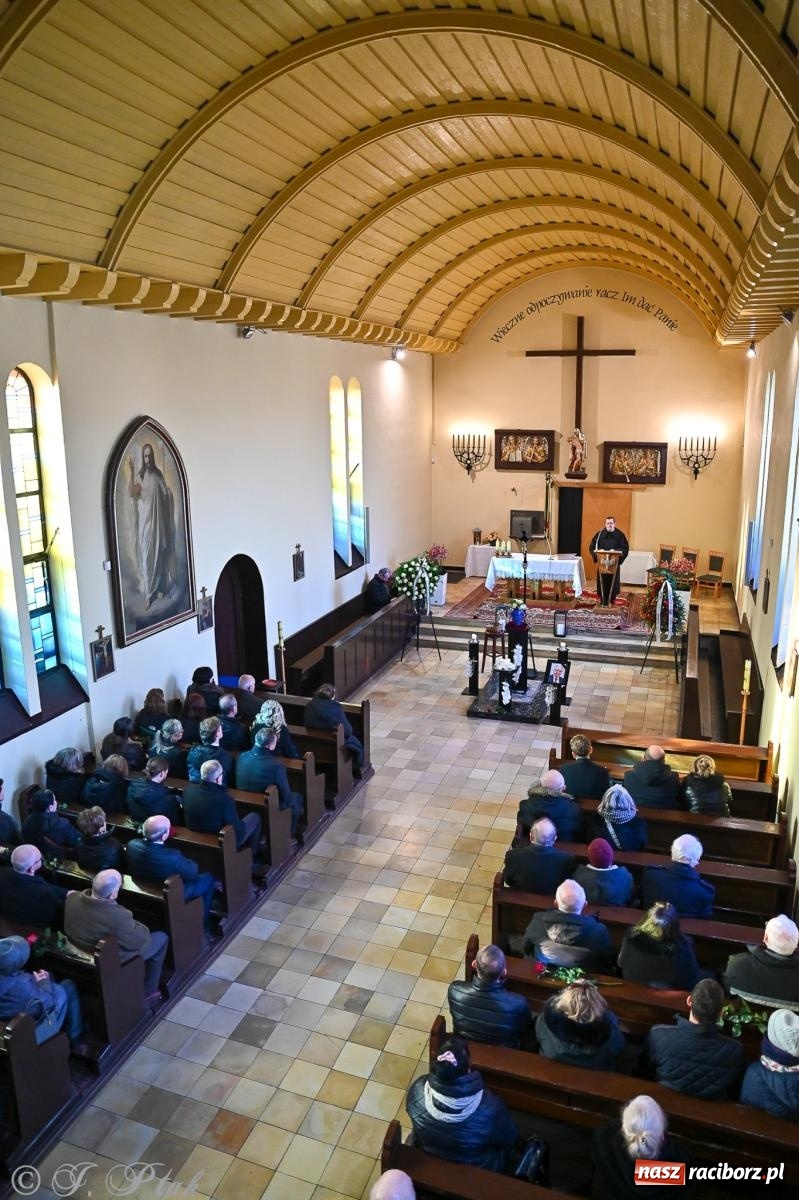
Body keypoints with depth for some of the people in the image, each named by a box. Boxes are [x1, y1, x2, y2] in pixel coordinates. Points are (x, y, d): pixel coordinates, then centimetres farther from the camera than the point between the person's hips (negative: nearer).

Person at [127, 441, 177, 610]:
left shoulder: (159, 474, 7)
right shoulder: (139, 476, -5)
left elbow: (165, 494, 15)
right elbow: (130, 493, -21)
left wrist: (168, 495, -7)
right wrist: (131, 472, -28)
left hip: (158, 520, 4)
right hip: (145, 521, -4)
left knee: (160, 554, 10)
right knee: (147, 556, -1)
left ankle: (160, 588, 24)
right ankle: (148, 595, 5)